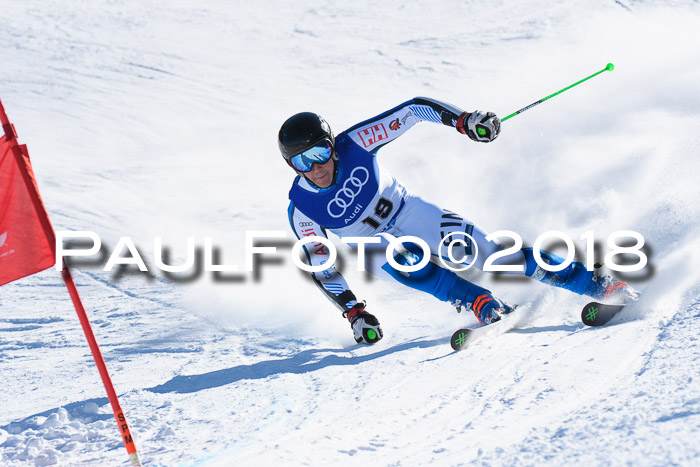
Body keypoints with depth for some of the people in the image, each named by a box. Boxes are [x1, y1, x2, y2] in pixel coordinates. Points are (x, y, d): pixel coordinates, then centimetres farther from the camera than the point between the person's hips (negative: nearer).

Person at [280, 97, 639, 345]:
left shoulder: (353, 144, -23)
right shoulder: (302, 210, -21)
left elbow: (414, 109, -18)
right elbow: (322, 269, -11)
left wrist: (463, 120, -30)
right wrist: (353, 312, -20)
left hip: (409, 213, 0)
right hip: (373, 246, 0)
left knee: (480, 250, -20)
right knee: (401, 257, -37)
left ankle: (598, 284, -18)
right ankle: (480, 304, -33)